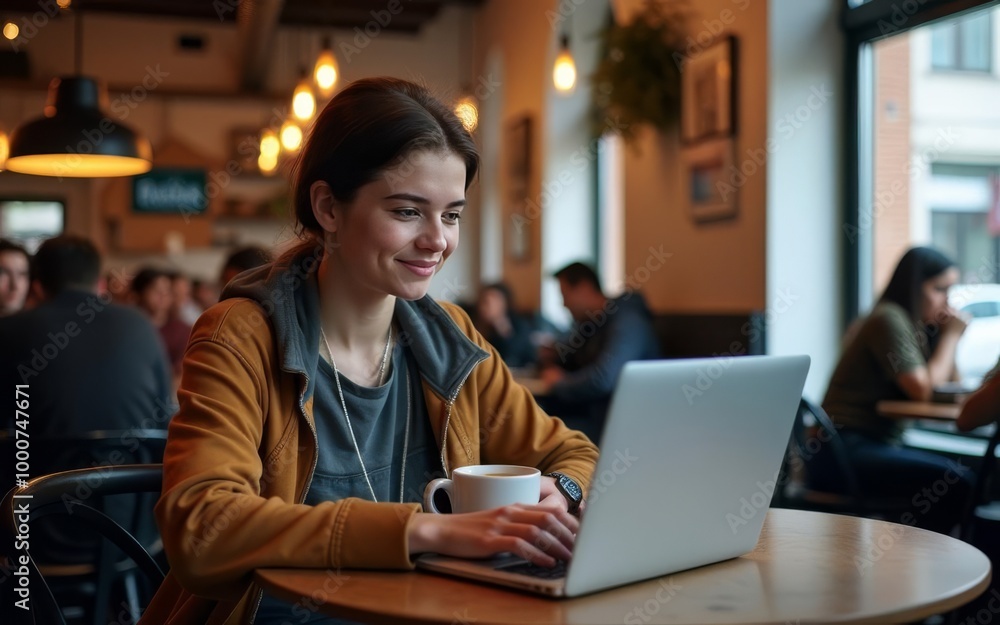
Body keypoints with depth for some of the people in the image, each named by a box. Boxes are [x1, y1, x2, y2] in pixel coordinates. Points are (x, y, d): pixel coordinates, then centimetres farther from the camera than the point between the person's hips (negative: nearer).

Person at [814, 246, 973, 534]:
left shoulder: (917, 326, 17)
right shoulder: (889, 319, -9)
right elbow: (922, 389, -16)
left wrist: (947, 333, 6)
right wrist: (951, 335, -3)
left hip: (880, 445, 9)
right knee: (954, 482, -25)